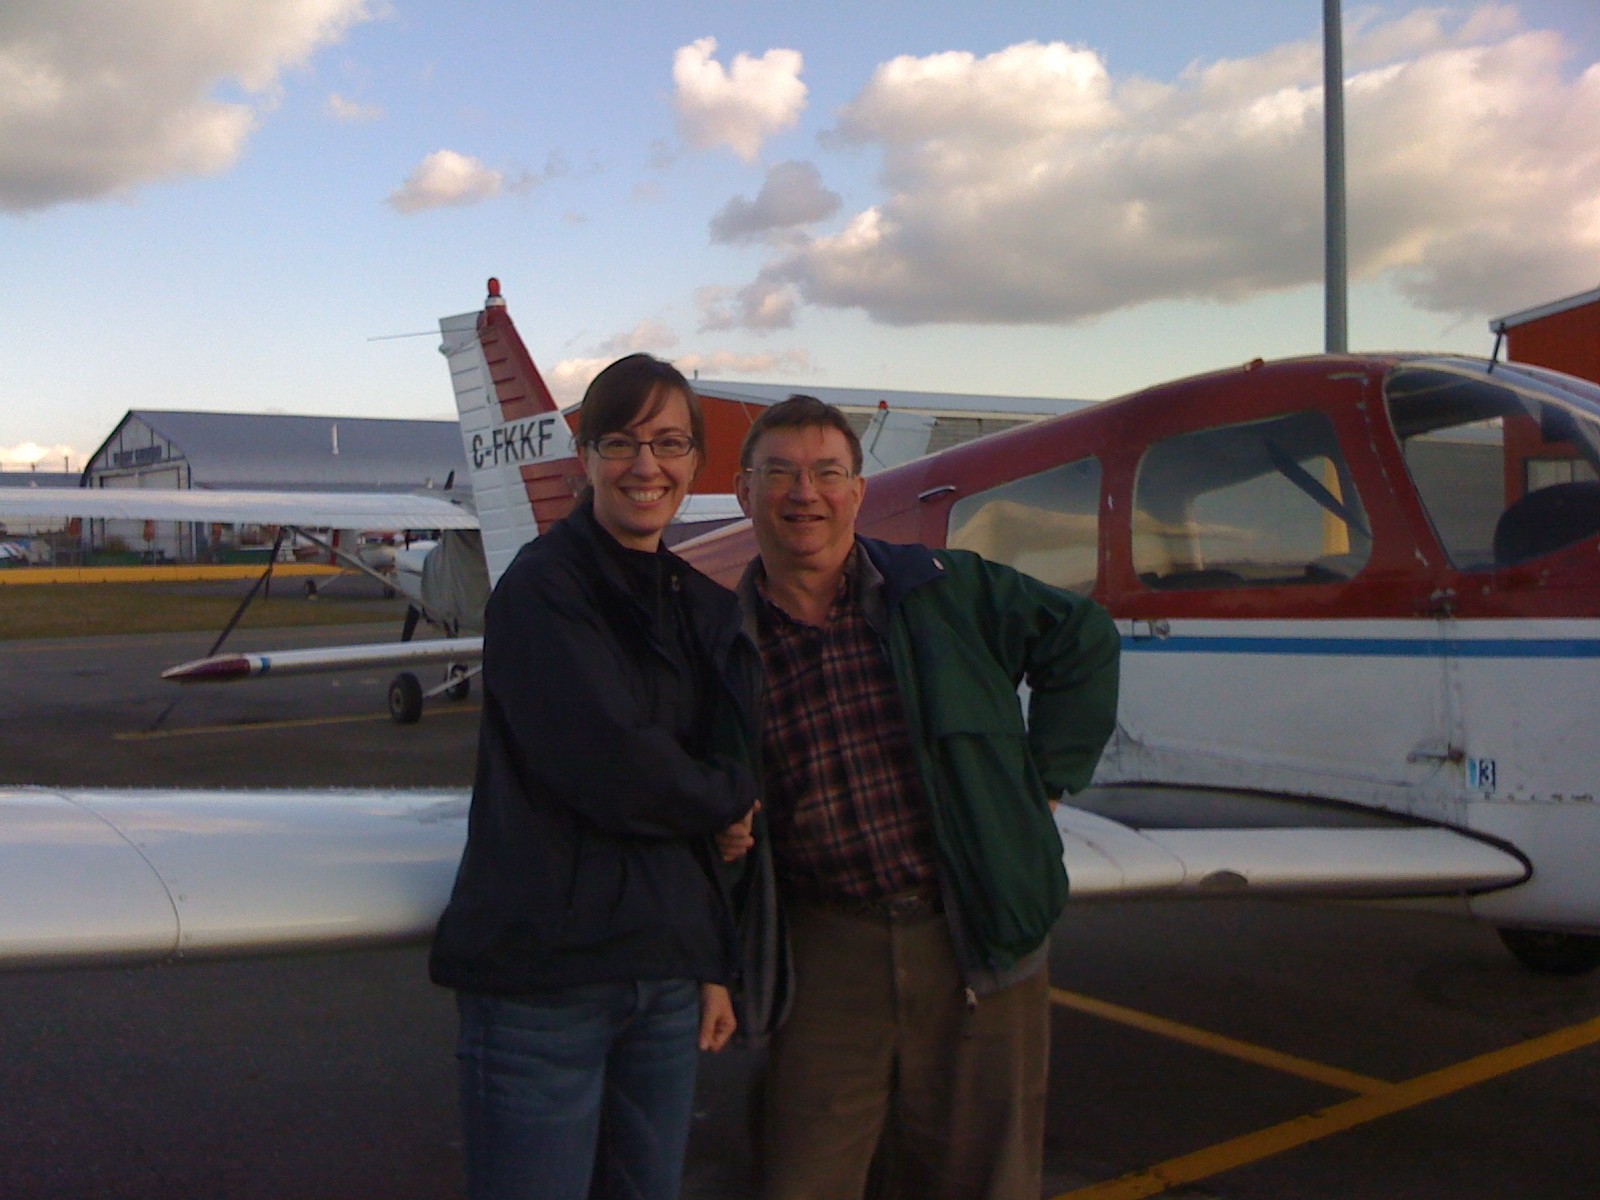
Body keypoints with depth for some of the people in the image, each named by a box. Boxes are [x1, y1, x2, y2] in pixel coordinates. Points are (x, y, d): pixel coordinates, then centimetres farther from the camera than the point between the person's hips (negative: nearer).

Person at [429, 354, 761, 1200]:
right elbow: (607, 766, -19)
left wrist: (716, 963, 13)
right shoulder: (542, 586, -8)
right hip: (543, 973, -6)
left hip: (666, 972, 6)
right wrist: (733, 795, -3)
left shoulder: (704, 607, 11)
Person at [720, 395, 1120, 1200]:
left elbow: (1081, 640, 11)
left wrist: (1043, 777, 6)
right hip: (828, 951, 0)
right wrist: (718, 833, -6)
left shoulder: (944, 590, 0)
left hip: (976, 937, 0)